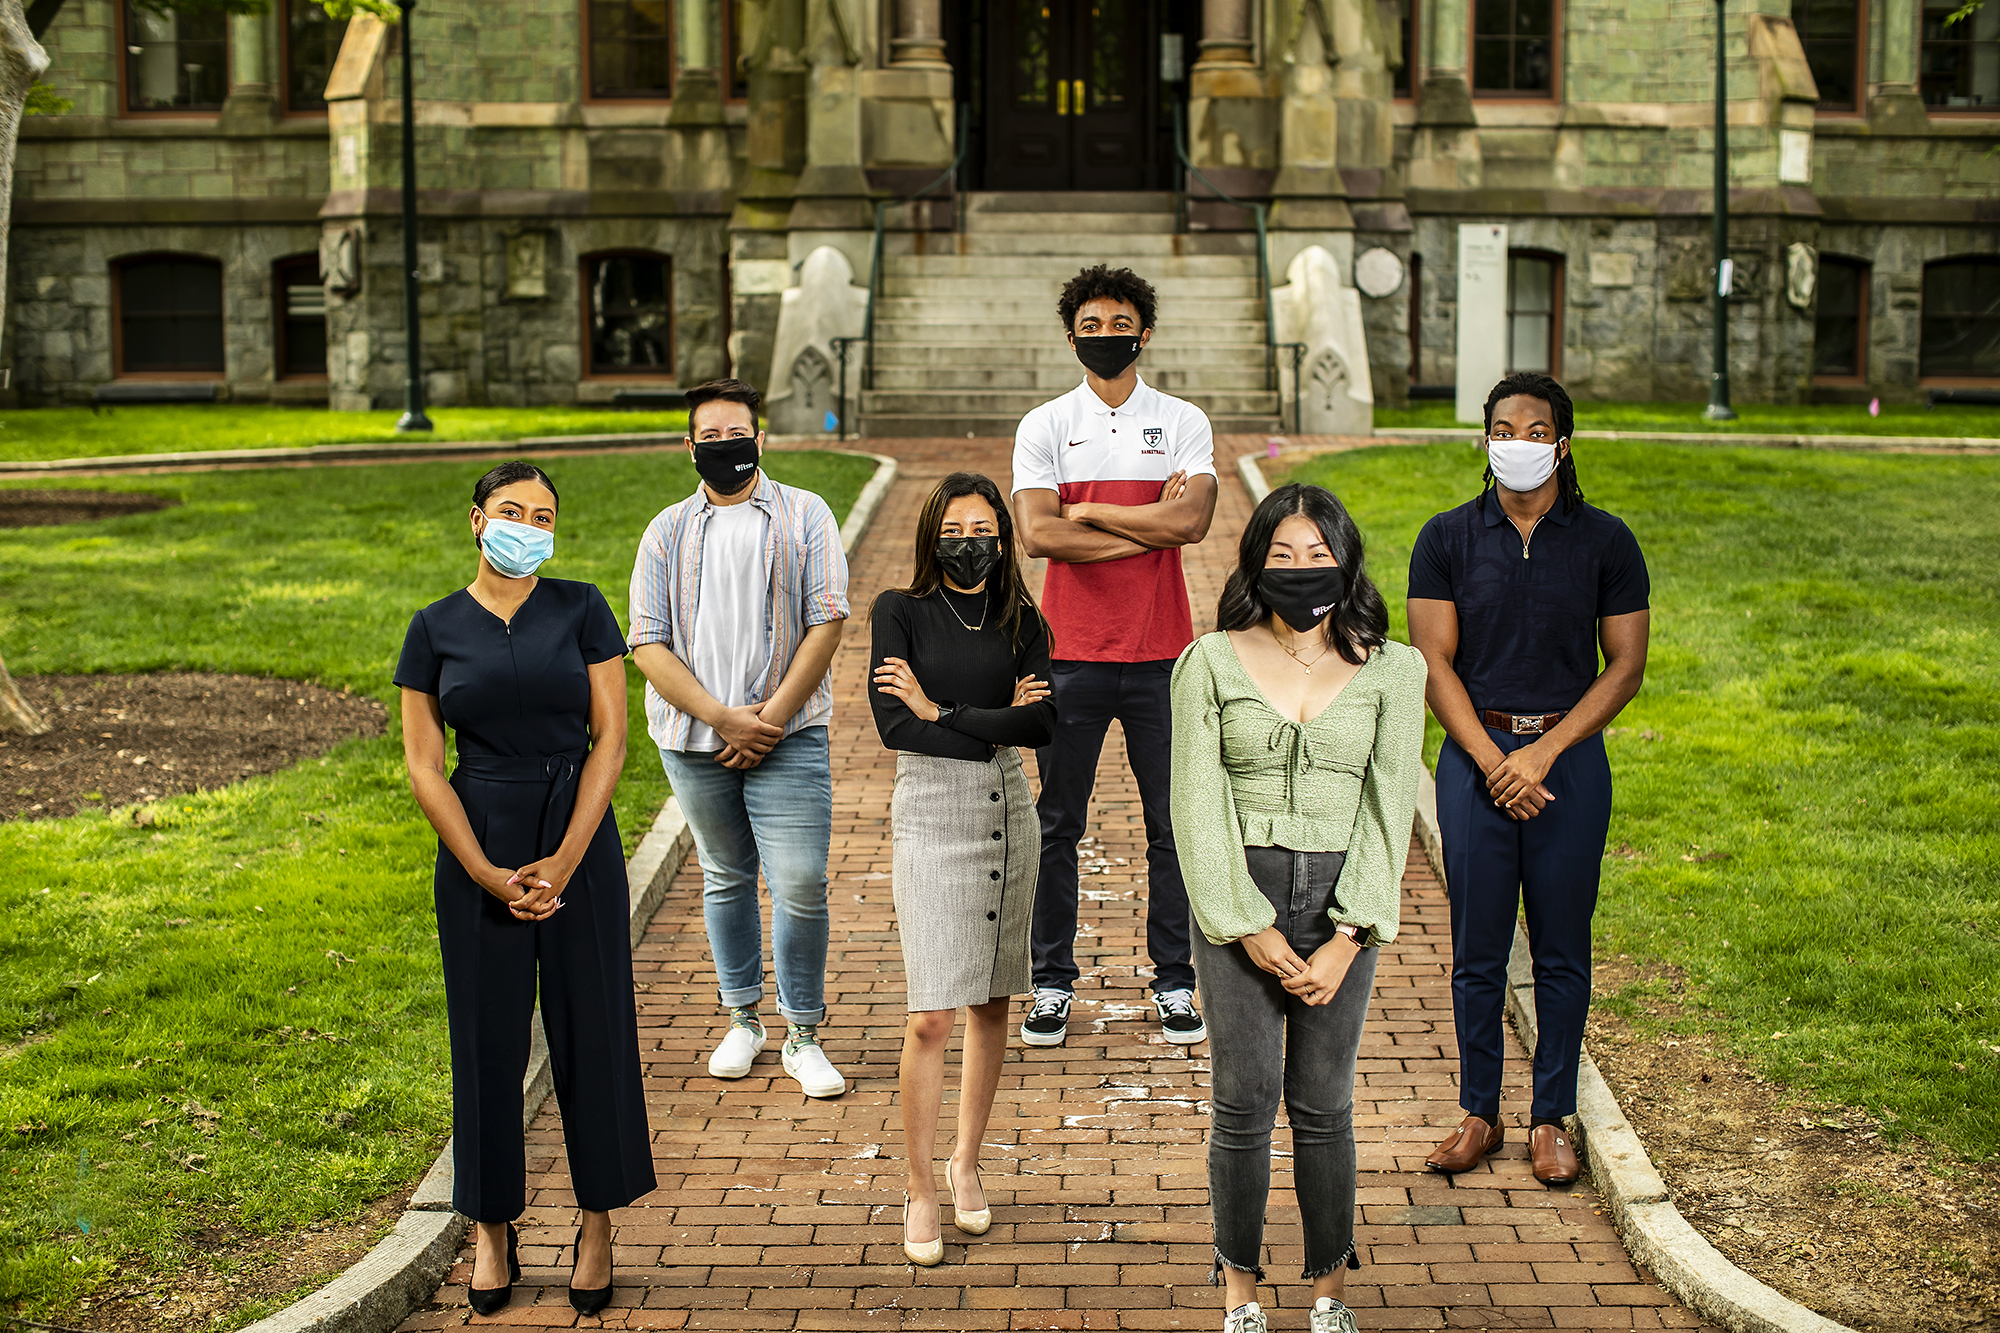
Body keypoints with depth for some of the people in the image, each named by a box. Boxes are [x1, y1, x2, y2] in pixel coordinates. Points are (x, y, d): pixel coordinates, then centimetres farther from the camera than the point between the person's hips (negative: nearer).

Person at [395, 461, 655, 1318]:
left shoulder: (581, 609, 1)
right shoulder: (436, 629, 2)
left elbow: (610, 737, -3)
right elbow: (423, 765, 0)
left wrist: (564, 860, -11)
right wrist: (487, 874, -9)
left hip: (579, 840, 0)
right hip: (475, 848, 0)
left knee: (591, 1030, 4)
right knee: (487, 1039, 6)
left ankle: (597, 1224, 17)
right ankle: (493, 1230, 19)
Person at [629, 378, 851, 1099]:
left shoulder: (804, 516, 3)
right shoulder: (667, 532, 7)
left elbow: (827, 621, -4)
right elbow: (648, 645, 0)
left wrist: (772, 717, -11)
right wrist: (723, 717, -12)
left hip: (787, 735, -2)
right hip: (694, 739, 2)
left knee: (800, 884, -7)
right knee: (725, 878, 13)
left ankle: (802, 1034, 6)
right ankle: (742, 1019, 27)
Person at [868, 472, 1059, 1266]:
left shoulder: (1020, 621, 6)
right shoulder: (901, 612, -2)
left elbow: (1042, 724, -8)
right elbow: (893, 723, -13)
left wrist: (941, 712, -12)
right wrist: (997, 726, -10)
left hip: (1007, 812, 4)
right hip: (931, 814, -4)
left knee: (991, 1003, 11)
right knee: (932, 1016, -8)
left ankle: (966, 1164, 26)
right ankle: (921, 1189, 4)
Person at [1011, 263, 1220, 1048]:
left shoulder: (1184, 424, 3)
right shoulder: (1044, 428, 2)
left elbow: (1191, 521, -13)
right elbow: (1038, 533, -12)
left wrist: (1088, 511, -10)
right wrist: (1148, 526, -12)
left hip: (1161, 653, 0)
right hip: (1072, 652, 0)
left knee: (1173, 827, 6)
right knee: (1056, 827, 5)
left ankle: (1173, 983, 17)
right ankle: (1052, 984, 15)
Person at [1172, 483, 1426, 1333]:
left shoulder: (1392, 670, 1)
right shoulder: (1211, 663, -1)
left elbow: (1389, 808, -2)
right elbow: (1197, 804, -3)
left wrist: (1345, 942, -9)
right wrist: (1249, 931, -9)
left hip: (1341, 899, 0)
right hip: (1235, 897, 0)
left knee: (1323, 1104, 4)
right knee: (1243, 1102, 1)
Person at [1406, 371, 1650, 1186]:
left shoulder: (1604, 542, 1)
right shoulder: (1448, 538, 1)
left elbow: (1625, 667, 0)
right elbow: (1434, 662, -2)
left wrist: (1543, 753, -10)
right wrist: (1492, 761, -12)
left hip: (1570, 759, 0)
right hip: (1475, 759, 0)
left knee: (1562, 951, 5)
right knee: (1478, 951, 5)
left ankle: (1551, 1119, 18)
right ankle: (1479, 1114, 18)